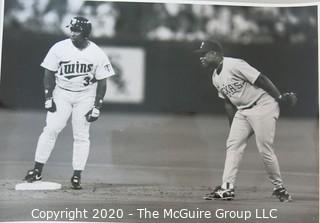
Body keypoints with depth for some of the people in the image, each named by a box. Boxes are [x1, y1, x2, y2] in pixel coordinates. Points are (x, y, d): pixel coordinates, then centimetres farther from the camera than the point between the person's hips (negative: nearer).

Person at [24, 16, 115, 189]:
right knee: (51, 129, -10)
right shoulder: (59, 48, -8)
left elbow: (102, 81, -3)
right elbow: (49, 73, -2)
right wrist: (48, 98, -9)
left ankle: (77, 175, 9)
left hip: (86, 96, 0)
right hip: (61, 93, 0)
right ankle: (37, 170, -2)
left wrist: (97, 107, -8)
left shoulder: (97, 54, -8)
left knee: (81, 135, 0)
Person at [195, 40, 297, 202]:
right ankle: (227, 188, -1)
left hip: (263, 106, -9)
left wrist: (280, 98, -19)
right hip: (242, 111, 9)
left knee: (265, 148, -8)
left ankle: (279, 187, 9)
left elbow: (261, 79, -18)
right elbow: (228, 102, 17)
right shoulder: (215, 78, 11)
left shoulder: (234, 65, -17)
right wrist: (233, 127, 15)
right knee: (232, 145, -1)